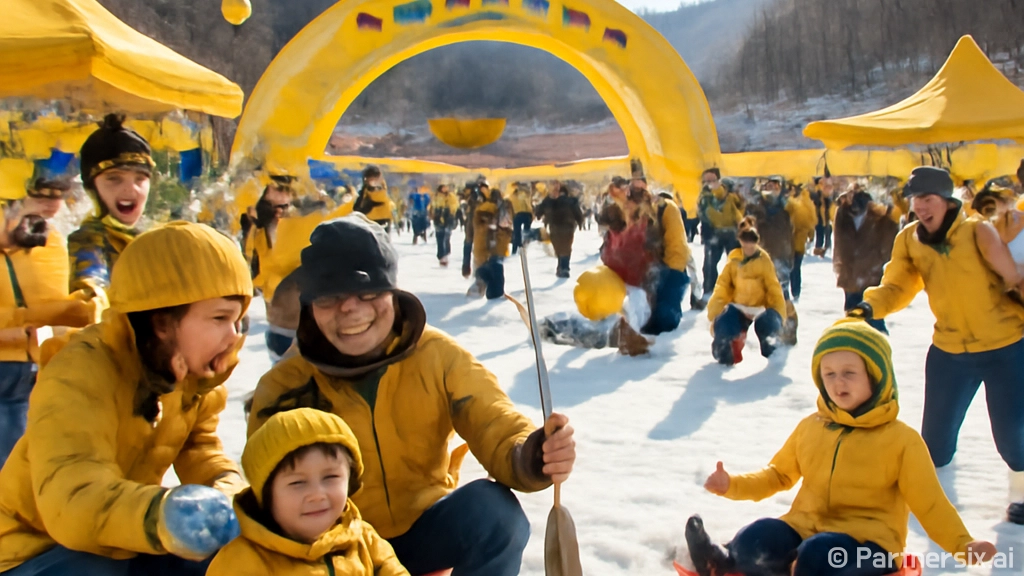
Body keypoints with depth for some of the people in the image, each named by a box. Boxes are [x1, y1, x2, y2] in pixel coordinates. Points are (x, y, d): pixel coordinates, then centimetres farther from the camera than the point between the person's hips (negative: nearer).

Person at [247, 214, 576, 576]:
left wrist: (530, 456, -46)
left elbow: (493, 423, -23)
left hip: (425, 529, 1)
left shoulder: (437, 355, -13)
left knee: (493, 509, -29)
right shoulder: (284, 388, -13)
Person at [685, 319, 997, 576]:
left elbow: (930, 504, 0)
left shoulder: (902, 439, -1)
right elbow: (778, 475, 23)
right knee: (754, 540, -27)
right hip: (805, 528, 4)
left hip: (866, 541, -3)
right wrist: (734, 485, 7)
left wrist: (962, 544, -16)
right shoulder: (809, 427, 12)